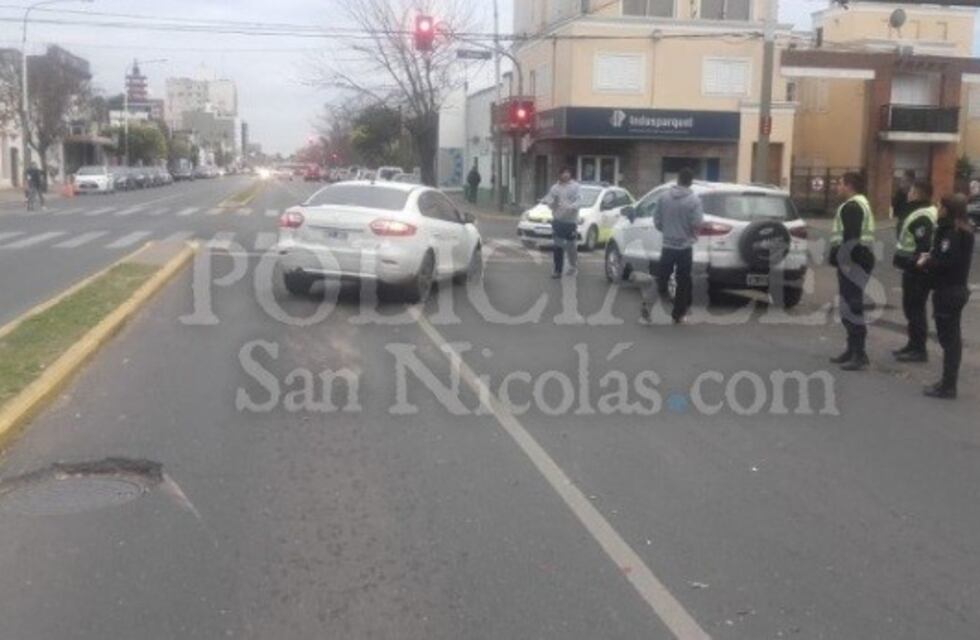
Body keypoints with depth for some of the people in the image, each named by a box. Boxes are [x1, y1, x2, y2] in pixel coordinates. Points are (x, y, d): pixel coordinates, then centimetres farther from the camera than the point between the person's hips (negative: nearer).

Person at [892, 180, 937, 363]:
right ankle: (914, 345, 26)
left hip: (916, 271, -11)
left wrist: (916, 265, -25)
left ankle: (919, 350, 0)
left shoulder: (922, 217, -20)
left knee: (915, 309, -6)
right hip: (913, 269, 11)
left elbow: (923, 247, -26)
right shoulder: (920, 213, 15)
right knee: (911, 307, 17)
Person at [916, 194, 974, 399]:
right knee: (952, 337, 15)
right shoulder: (963, 230, 11)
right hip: (956, 289, 10)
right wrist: (931, 257, 3)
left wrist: (925, 263, -12)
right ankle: (949, 382, 23)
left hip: (948, 291, -10)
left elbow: (946, 261, -27)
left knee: (948, 338, -5)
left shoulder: (953, 233, -19)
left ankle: (948, 386, 0)